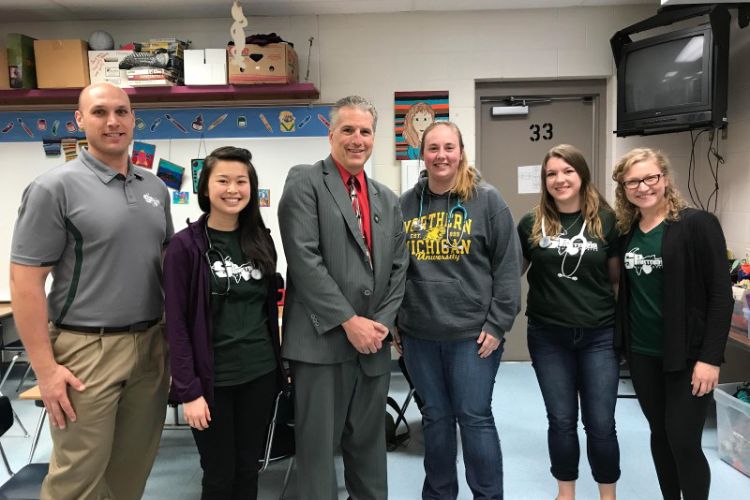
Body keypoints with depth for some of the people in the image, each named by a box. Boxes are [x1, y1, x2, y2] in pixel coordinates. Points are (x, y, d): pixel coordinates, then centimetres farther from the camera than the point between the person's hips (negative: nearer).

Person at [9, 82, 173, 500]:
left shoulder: (156, 188, 9)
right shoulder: (56, 187, -8)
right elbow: (25, 281, -10)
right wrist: (46, 368, -13)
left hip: (151, 344, 5)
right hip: (87, 348, -5)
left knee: (135, 466, 16)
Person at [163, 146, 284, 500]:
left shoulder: (261, 240, 5)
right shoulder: (185, 245, -9)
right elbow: (177, 323, -11)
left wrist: (277, 364, 8)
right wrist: (189, 390, -14)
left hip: (260, 374, 4)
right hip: (212, 379, -4)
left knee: (248, 470, 16)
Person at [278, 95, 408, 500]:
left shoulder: (387, 200, 15)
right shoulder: (304, 182, -4)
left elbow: (398, 268, 12)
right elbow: (304, 260, -14)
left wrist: (382, 323, -3)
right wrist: (349, 322, -14)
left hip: (373, 343, 6)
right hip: (322, 341, -5)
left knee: (369, 443, 17)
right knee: (318, 445, 6)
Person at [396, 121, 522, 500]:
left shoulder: (487, 201, -3)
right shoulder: (405, 205, 6)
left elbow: (507, 265, -4)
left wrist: (498, 324, -9)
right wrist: (394, 321, 9)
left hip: (472, 332, -3)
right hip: (418, 334, 4)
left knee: (474, 417, 4)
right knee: (435, 417, 15)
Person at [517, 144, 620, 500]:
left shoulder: (606, 221, -2)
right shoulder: (531, 224, -1)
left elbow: (617, 277, 7)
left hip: (598, 336, 0)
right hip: (548, 337, 1)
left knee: (600, 423, 6)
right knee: (561, 421, 12)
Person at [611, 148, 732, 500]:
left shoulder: (697, 224, -11)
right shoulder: (626, 231, 5)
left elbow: (720, 294, -13)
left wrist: (710, 357, -16)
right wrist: (620, 343, 6)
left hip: (687, 355, -5)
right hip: (641, 353, 5)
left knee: (684, 442, -1)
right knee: (659, 434, 16)